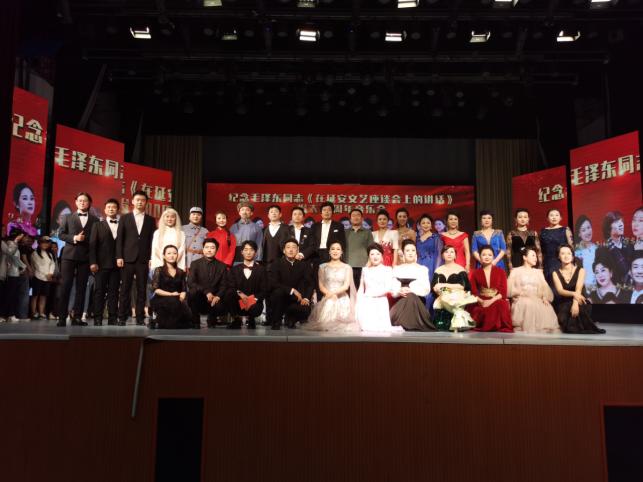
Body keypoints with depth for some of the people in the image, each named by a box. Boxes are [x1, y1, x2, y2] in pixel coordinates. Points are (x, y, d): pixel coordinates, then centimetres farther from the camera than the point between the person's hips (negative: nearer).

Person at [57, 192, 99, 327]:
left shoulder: (95, 220, 10)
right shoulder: (69, 217, 12)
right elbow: (61, 234, 6)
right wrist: (74, 238, -10)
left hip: (85, 256, 0)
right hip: (69, 255, 0)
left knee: (81, 287, 0)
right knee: (65, 286, -5)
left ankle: (77, 317, 4)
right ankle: (62, 317, -1)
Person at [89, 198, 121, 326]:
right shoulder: (98, 225, 11)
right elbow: (92, 245, 2)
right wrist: (93, 262, -8)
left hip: (116, 264, 1)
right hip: (101, 263, -1)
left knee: (114, 291, 2)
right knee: (99, 291, 0)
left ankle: (112, 318, 5)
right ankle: (98, 318, 2)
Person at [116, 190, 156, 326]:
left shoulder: (151, 220, 11)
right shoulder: (124, 218, 9)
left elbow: (152, 241, 7)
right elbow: (119, 238, 5)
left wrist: (151, 259, -1)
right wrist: (119, 257, -4)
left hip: (143, 259, 1)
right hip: (127, 258, -1)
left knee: (142, 289, 2)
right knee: (125, 289, 1)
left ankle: (140, 317, 6)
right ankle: (122, 317, 6)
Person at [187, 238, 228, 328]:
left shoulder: (222, 266, 7)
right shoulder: (195, 264, 2)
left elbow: (223, 285, 2)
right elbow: (190, 283, -10)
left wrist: (218, 296, -19)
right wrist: (206, 292, -23)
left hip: (214, 298, 1)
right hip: (199, 298, -1)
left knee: (220, 307, -32)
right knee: (193, 292, -33)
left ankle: (212, 321, 8)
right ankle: (195, 323, -13)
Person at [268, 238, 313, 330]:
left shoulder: (304, 264, 4)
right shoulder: (277, 264, -4)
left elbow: (310, 283, -1)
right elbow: (273, 283, -16)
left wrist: (306, 298, -19)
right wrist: (291, 290, -24)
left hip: (296, 299, 2)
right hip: (280, 298, -1)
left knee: (306, 310, -28)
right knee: (278, 291, -35)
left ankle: (290, 318, 9)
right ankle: (276, 321, -10)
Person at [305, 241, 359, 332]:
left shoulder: (347, 268, 9)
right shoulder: (323, 267, 12)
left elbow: (346, 285, -1)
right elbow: (321, 285, 5)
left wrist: (334, 293, -20)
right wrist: (329, 293, -16)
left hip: (342, 299, 0)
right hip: (327, 299, 1)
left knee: (342, 323, -27)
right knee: (325, 322, -26)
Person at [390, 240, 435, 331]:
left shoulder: (423, 269, 11)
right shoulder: (397, 269, 15)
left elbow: (426, 289, -2)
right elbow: (393, 289, 7)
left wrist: (411, 290, -16)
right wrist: (400, 291, -17)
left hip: (417, 303, -1)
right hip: (400, 304, 1)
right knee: (399, 324, -22)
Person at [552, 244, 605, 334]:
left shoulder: (580, 270, 1)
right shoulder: (556, 273, 5)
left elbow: (578, 289, -15)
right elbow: (560, 291, -12)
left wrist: (575, 303, -34)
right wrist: (574, 294, -34)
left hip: (579, 302, -1)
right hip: (563, 304, 1)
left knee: (577, 309, -34)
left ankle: (577, 327, -13)